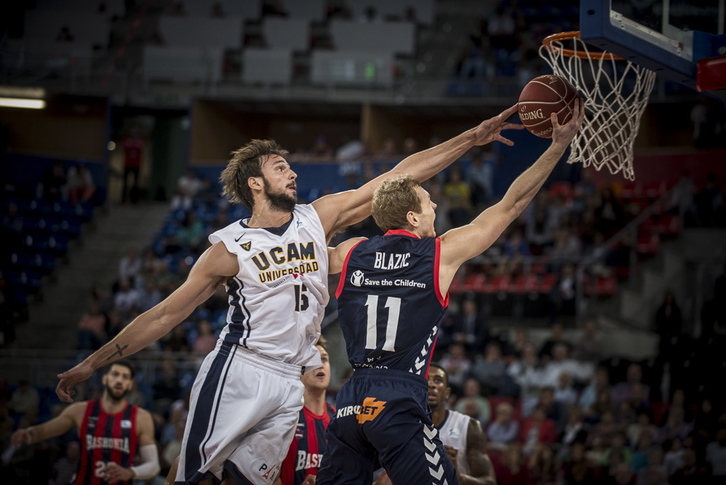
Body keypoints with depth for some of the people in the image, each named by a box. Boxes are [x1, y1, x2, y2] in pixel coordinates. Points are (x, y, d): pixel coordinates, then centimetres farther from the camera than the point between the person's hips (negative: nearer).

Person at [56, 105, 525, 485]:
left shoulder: (319, 217, 8)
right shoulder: (229, 248, -1)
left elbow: (398, 178, 5)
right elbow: (165, 315, 2)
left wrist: (472, 138, 1)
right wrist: (92, 363, -1)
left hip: (288, 383, 4)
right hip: (237, 372, -4)